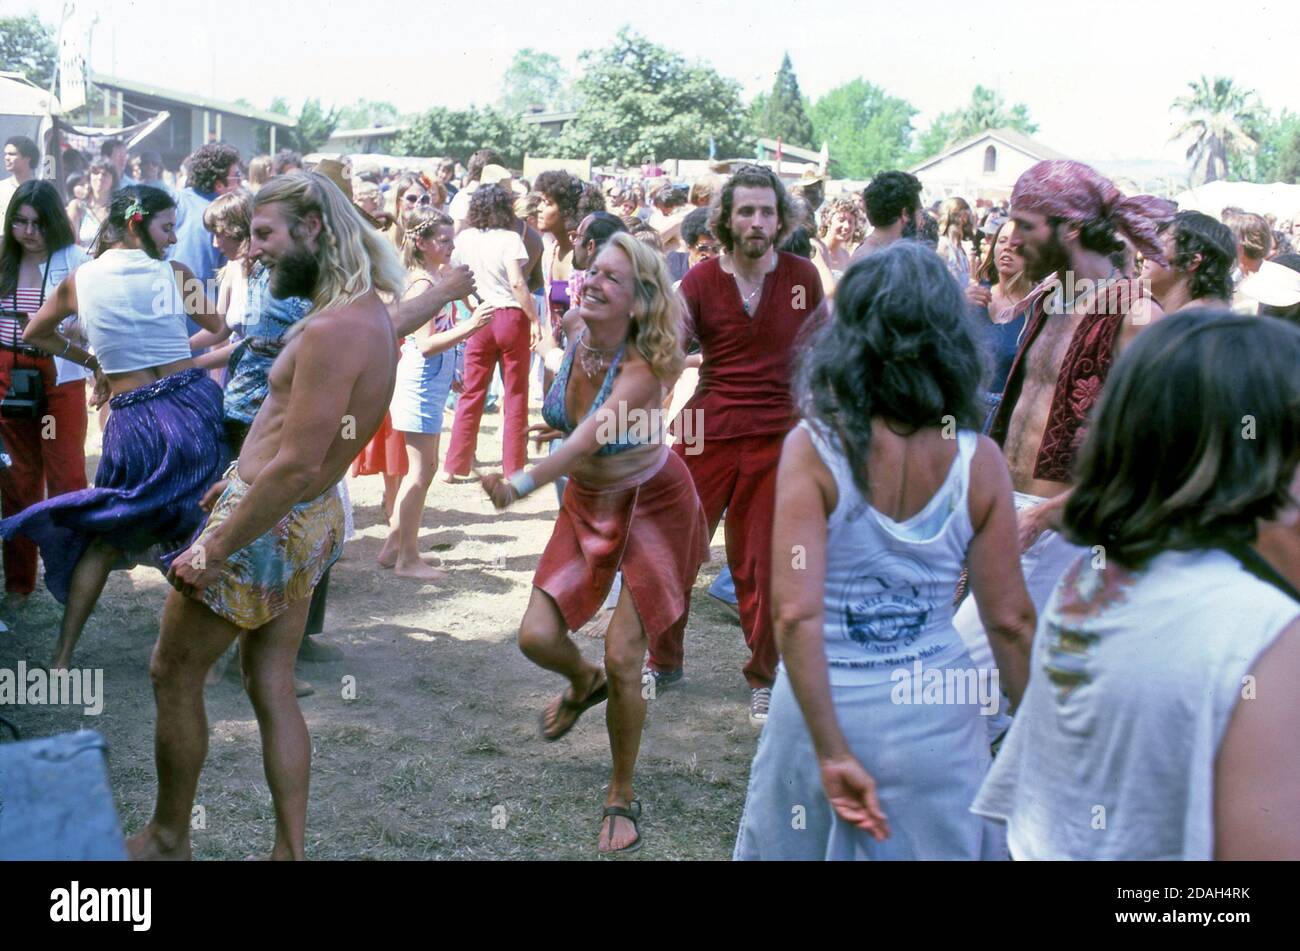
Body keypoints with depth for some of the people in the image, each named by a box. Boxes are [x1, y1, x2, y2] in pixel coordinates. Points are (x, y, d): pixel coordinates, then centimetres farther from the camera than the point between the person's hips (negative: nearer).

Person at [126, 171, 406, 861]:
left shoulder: (331, 330, -26)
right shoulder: (370, 312, 5)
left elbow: (296, 468, -28)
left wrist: (213, 551, -20)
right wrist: (248, 472, 16)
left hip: (268, 524, -9)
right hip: (314, 517, 9)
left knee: (173, 674, 10)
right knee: (271, 688, 15)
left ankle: (167, 840, 26)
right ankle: (289, 850, 20)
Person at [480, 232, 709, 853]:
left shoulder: (642, 370, -29)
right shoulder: (575, 345, -11)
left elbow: (589, 437, -47)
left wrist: (522, 484, -59)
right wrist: (564, 424, -3)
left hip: (652, 508, -6)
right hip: (587, 505, 6)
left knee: (623, 658, -10)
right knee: (538, 638, -5)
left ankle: (622, 795, 13)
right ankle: (584, 684, 34)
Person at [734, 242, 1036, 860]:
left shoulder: (813, 447, -14)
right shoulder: (978, 459, -8)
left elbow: (796, 614, -20)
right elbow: (1011, 621, -5)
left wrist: (833, 754, -15)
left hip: (826, 702, -1)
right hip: (936, 711, 2)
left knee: (792, 842, 20)